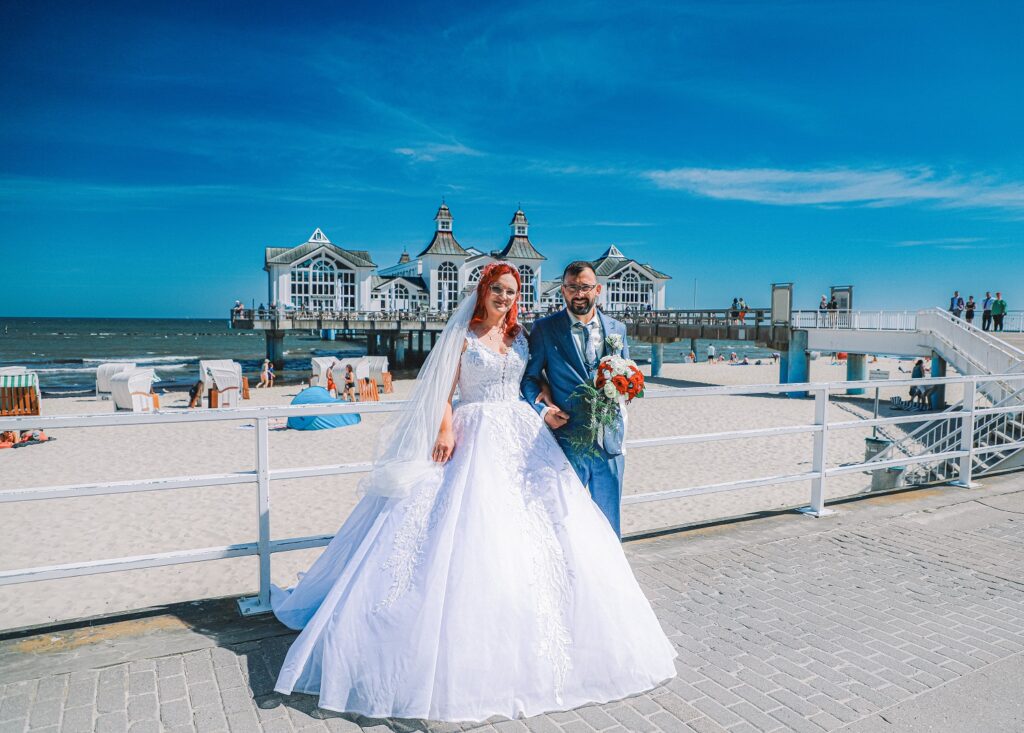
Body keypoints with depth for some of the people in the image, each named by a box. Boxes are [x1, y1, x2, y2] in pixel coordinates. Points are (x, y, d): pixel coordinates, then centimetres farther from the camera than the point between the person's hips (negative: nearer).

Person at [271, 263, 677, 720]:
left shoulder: (521, 334, 12)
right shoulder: (463, 335, -1)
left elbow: (538, 374, 19)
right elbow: (443, 392, -5)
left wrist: (552, 404, 0)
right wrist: (446, 432, -19)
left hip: (520, 437, 5)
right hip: (475, 438, -4)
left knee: (533, 527, 4)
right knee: (469, 529, -7)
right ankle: (466, 635, 7)